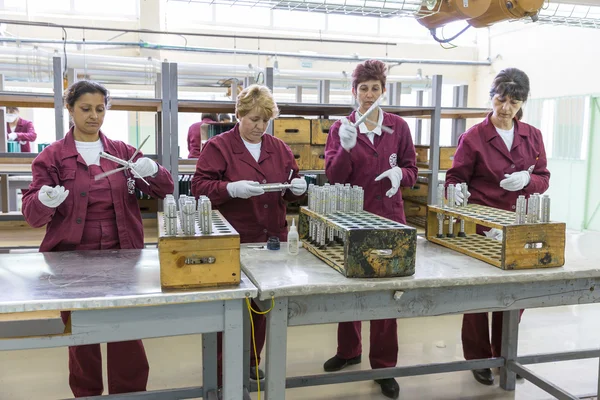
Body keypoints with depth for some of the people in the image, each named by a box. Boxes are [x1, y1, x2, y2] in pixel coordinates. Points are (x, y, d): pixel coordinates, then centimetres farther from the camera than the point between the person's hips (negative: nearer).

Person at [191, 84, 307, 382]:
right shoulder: (218, 146, -4)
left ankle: (252, 362, 31)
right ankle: (223, 367, 20)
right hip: (233, 242, -4)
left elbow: (291, 187, 16)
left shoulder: (279, 148, 10)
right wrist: (231, 189, -25)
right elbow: (199, 186, -9)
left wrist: (296, 188, -8)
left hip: (272, 239, 5)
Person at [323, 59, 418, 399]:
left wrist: (400, 174, -16)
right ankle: (348, 351, 32)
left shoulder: (399, 126, 4)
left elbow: (411, 170, 7)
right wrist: (346, 148, -24)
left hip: (388, 217, 0)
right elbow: (334, 176, -7)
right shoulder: (341, 127, 1)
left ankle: (384, 365, 15)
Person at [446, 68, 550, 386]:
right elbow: (456, 177, -4)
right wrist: (457, 191, -25)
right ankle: (478, 358, 23)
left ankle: (504, 354, 31)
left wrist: (527, 179, -14)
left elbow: (544, 178, 8)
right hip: (481, 228, -4)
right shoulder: (473, 137, -5)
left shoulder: (532, 136, 7)